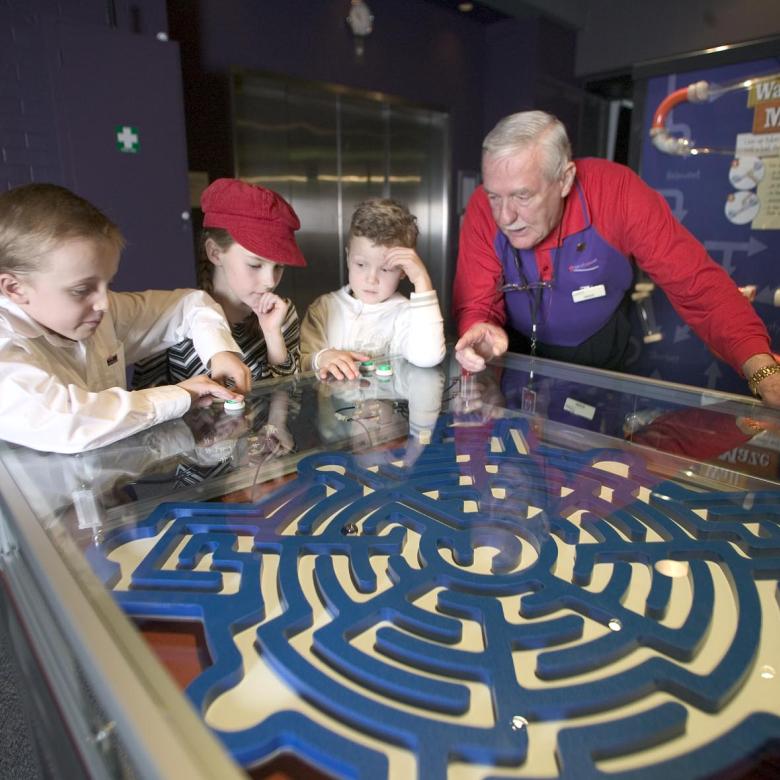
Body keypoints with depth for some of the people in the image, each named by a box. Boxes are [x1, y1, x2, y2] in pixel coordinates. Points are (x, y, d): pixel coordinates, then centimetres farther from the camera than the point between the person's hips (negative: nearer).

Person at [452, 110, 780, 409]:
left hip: (598, 353, 0)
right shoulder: (483, 208, -21)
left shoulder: (616, 191, -25)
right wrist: (479, 333, -42)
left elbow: (697, 284, -24)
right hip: (518, 355, 1)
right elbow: (475, 306, -18)